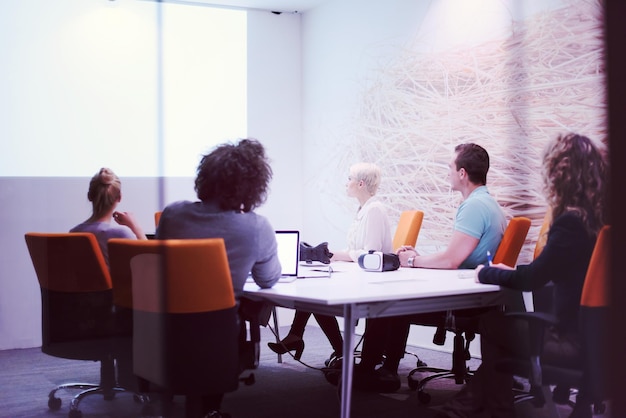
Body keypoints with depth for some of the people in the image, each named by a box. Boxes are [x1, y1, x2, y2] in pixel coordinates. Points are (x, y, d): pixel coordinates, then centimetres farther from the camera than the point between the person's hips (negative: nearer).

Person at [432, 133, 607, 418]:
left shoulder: (572, 222, -21)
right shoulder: (598, 218, 5)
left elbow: (531, 280, -15)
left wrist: (486, 273, 1)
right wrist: (511, 272, 14)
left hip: (575, 342, -8)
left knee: (492, 327, 12)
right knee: (497, 323, 17)